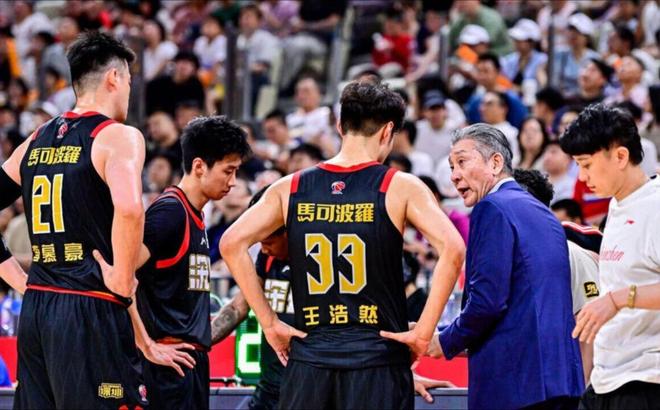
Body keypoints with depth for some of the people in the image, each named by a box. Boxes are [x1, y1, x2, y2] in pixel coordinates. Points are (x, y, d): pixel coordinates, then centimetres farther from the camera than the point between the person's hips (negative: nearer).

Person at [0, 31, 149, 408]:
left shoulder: (36, 140, 15)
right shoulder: (118, 136, -7)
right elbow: (129, 208, -25)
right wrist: (123, 282, -15)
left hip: (35, 307, 7)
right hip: (90, 309, -7)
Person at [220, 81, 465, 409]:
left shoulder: (291, 188, 7)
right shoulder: (399, 188, -3)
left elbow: (231, 243, 3)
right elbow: (452, 248, -15)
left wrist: (270, 324, 5)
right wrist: (423, 333, -9)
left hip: (308, 360, 3)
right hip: (378, 362, -3)